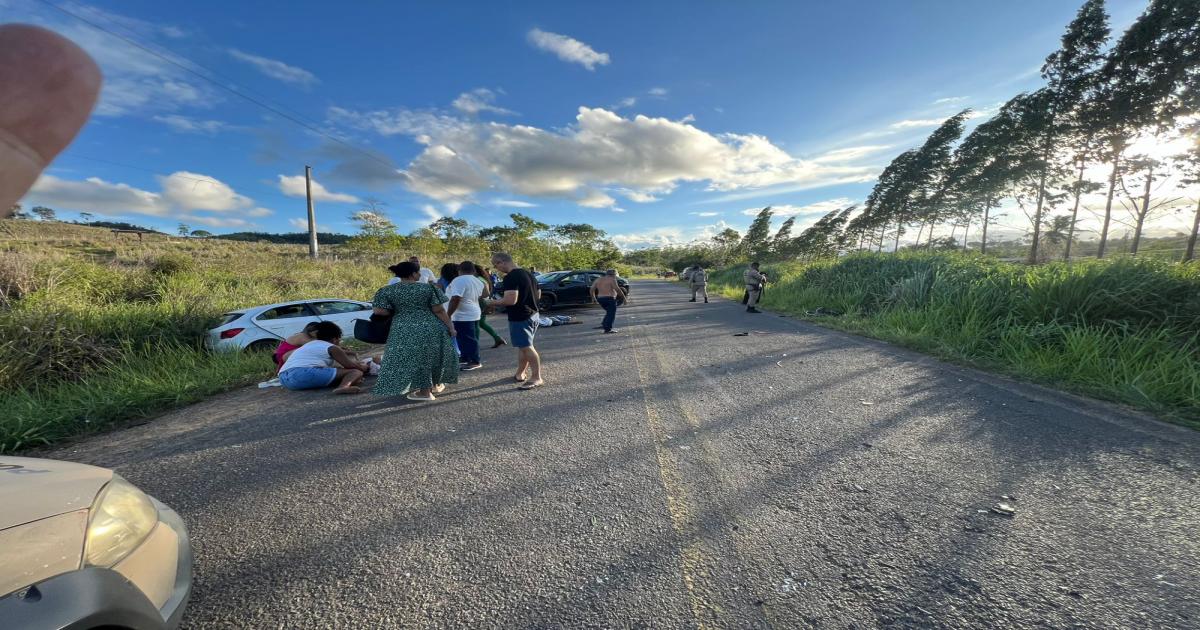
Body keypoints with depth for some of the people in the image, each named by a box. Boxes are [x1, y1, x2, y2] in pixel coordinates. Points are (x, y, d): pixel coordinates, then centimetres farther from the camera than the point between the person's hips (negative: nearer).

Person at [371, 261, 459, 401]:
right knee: (431, 356, 18)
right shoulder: (428, 288, -5)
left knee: (410, 359, 11)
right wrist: (450, 326, -1)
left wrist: (397, 311, 13)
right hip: (430, 328, 0)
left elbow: (379, 311, -3)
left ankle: (423, 391, 12)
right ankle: (435, 385, 31)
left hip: (403, 331, 0)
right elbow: (439, 311, -7)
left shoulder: (387, 290, 1)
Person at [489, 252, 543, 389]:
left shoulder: (510, 277, -19)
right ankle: (520, 374, 27)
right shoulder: (527, 273, 11)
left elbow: (510, 300, -29)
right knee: (523, 346, 17)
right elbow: (538, 295, 18)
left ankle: (536, 378, 2)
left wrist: (492, 303, -14)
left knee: (526, 347, -3)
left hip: (519, 318, -10)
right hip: (532, 315, 10)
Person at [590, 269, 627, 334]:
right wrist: (624, 297, -5)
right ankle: (607, 329, -3)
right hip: (610, 299, -7)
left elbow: (592, 289, 12)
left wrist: (593, 297, 23)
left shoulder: (598, 279, 12)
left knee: (609, 312, 22)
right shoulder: (611, 280, -7)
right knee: (611, 314, 0)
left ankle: (603, 324, 15)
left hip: (600, 299, 7)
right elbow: (618, 289, -12)